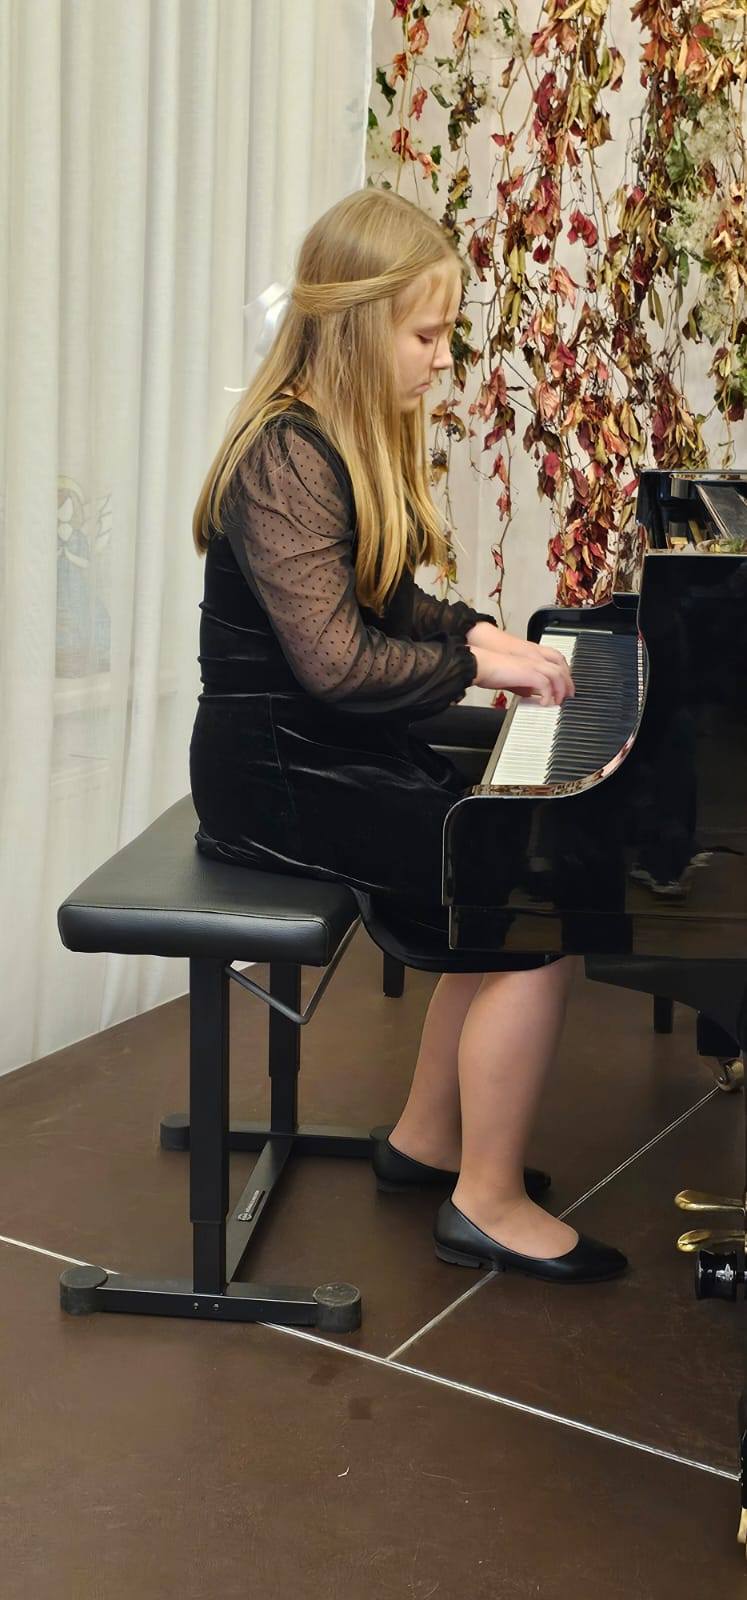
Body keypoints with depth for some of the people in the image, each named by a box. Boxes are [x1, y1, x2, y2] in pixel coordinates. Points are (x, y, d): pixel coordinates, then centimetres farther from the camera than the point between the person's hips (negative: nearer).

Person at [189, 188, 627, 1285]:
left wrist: (472, 629, 3)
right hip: (278, 775, -10)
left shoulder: (355, 437, 11)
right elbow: (334, 661, -26)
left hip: (346, 749, 10)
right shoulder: (287, 457, -20)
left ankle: (428, 1137, 15)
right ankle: (489, 1203, 0)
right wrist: (474, 664, -14)